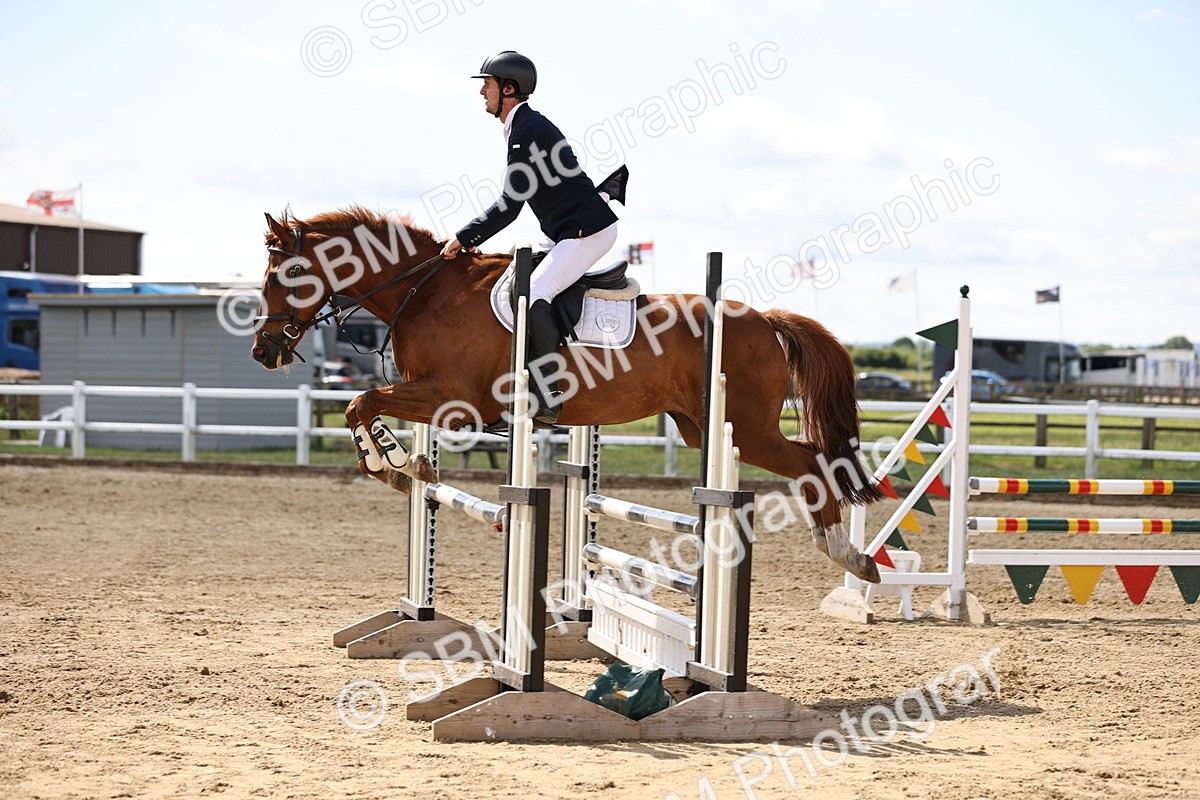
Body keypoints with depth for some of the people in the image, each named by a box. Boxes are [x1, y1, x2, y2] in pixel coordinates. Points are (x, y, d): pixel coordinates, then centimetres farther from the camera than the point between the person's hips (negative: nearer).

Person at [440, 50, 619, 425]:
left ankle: (545, 398, -24)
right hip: (569, 234, 11)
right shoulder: (523, 127, 16)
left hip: (588, 230, -11)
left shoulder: (528, 131, -17)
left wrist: (465, 238, -13)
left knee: (532, 296, -22)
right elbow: (514, 201, 21)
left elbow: (510, 205, -20)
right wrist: (472, 236, 13)